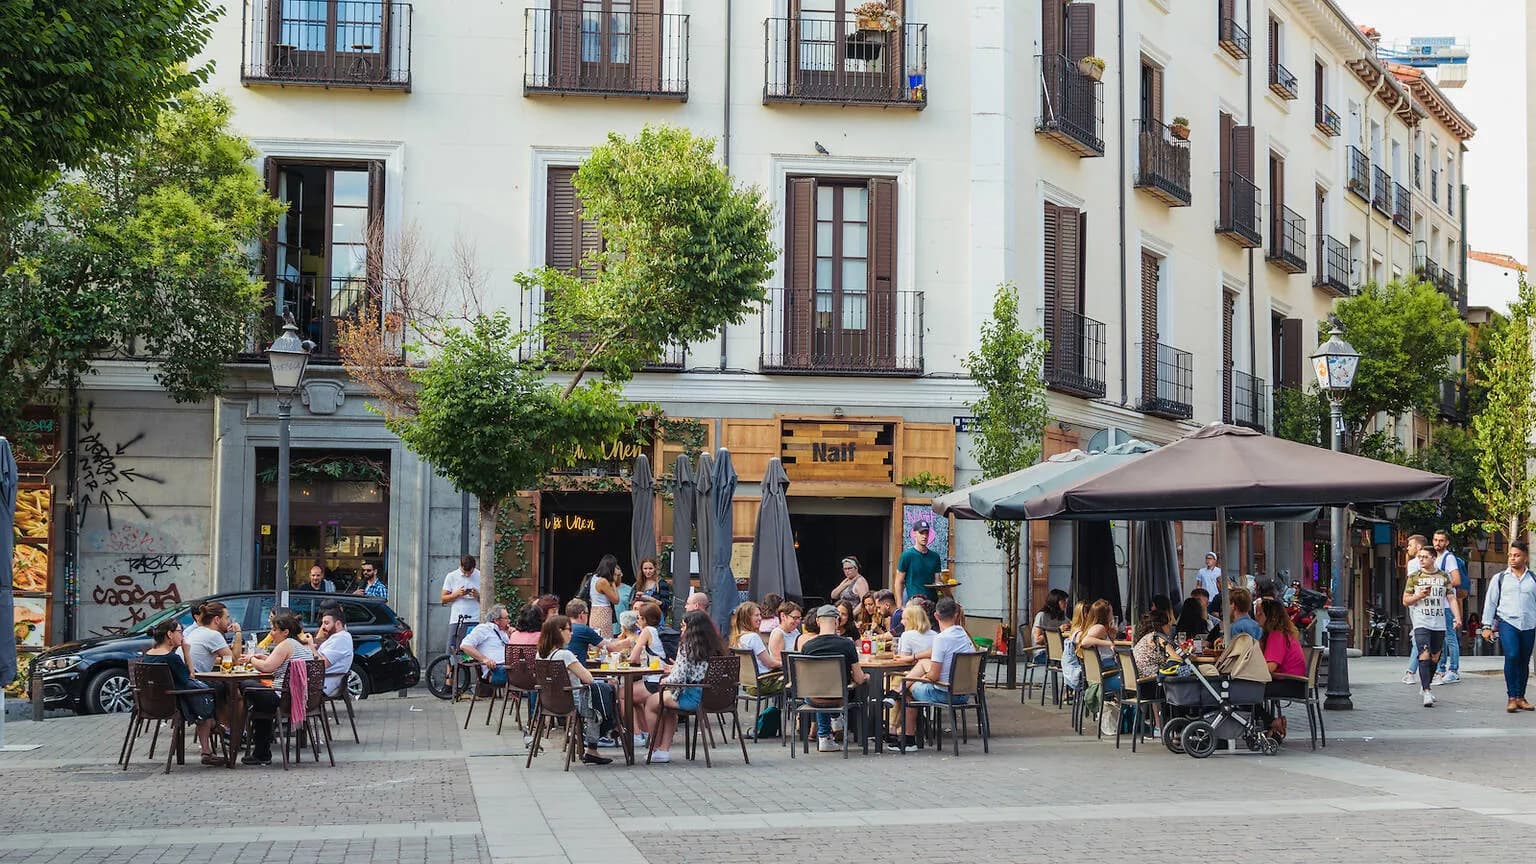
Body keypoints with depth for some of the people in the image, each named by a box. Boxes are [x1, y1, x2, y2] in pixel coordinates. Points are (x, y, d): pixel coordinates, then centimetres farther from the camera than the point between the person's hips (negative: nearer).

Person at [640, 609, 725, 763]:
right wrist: (675, 669, 20)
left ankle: (656, 749, 27)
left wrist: (665, 681, 3)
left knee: (651, 703, 17)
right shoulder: (715, 646, 7)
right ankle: (665, 749, 26)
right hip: (712, 696, 8)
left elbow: (679, 678, -18)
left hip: (692, 698, -8)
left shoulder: (687, 646, -14)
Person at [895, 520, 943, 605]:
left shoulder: (935, 556, 11)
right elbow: (899, 582, -1)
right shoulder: (907, 555, -2)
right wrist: (900, 605, -7)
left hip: (932, 600, 4)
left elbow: (937, 580, 15)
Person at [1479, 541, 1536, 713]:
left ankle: (1520, 697, 16)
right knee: (1512, 656, -20)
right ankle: (1512, 697, -16)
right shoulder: (1500, 578, 9)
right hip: (1507, 623, -2)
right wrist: (1487, 626, 3)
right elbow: (1490, 602, 9)